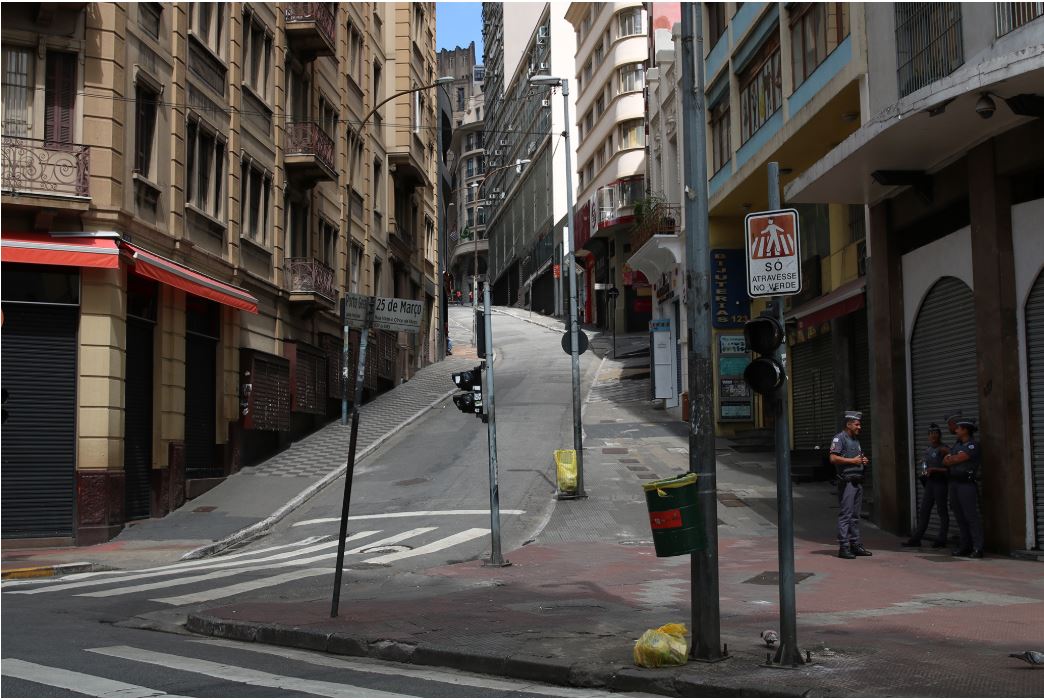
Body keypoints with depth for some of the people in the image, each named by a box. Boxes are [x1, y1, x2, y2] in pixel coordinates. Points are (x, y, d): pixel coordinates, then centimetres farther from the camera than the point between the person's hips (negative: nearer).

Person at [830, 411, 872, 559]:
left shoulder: (856, 440, 21)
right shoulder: (839, 438, -5)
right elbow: (833, 458, -16)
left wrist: (864, 461, 9)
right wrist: (852, 461, -17)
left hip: (858, 481, 9)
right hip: (847, 481, -9)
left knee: (855, 515, 11)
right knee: (845, 514, -10)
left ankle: (856, 545, 15)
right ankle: (843, 547, -9)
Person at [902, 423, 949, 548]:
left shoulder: (944, 449, -10)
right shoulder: (927, 449, 13)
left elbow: (949, 468, -15)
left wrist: (933, 469, -19)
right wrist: (923, 472, 12)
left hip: (940, 483, -8)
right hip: (929, 482, 8)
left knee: (942, 511, 0)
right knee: (923, 511, 7)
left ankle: (941, 540, 7)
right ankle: (916, 539, 9)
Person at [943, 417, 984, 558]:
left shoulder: (973, 445, -8)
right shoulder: (957, 445, 18)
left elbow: (957, 459, -15)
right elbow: (945, 461, 13)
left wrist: (950, 459, 4)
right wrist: (954, 459, -5)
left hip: (967, 484, -8)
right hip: (954, 483, 8)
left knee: (971, 516, -10)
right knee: (960, 517, 7)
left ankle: (977, 549, -10)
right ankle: (965, 547, 11)